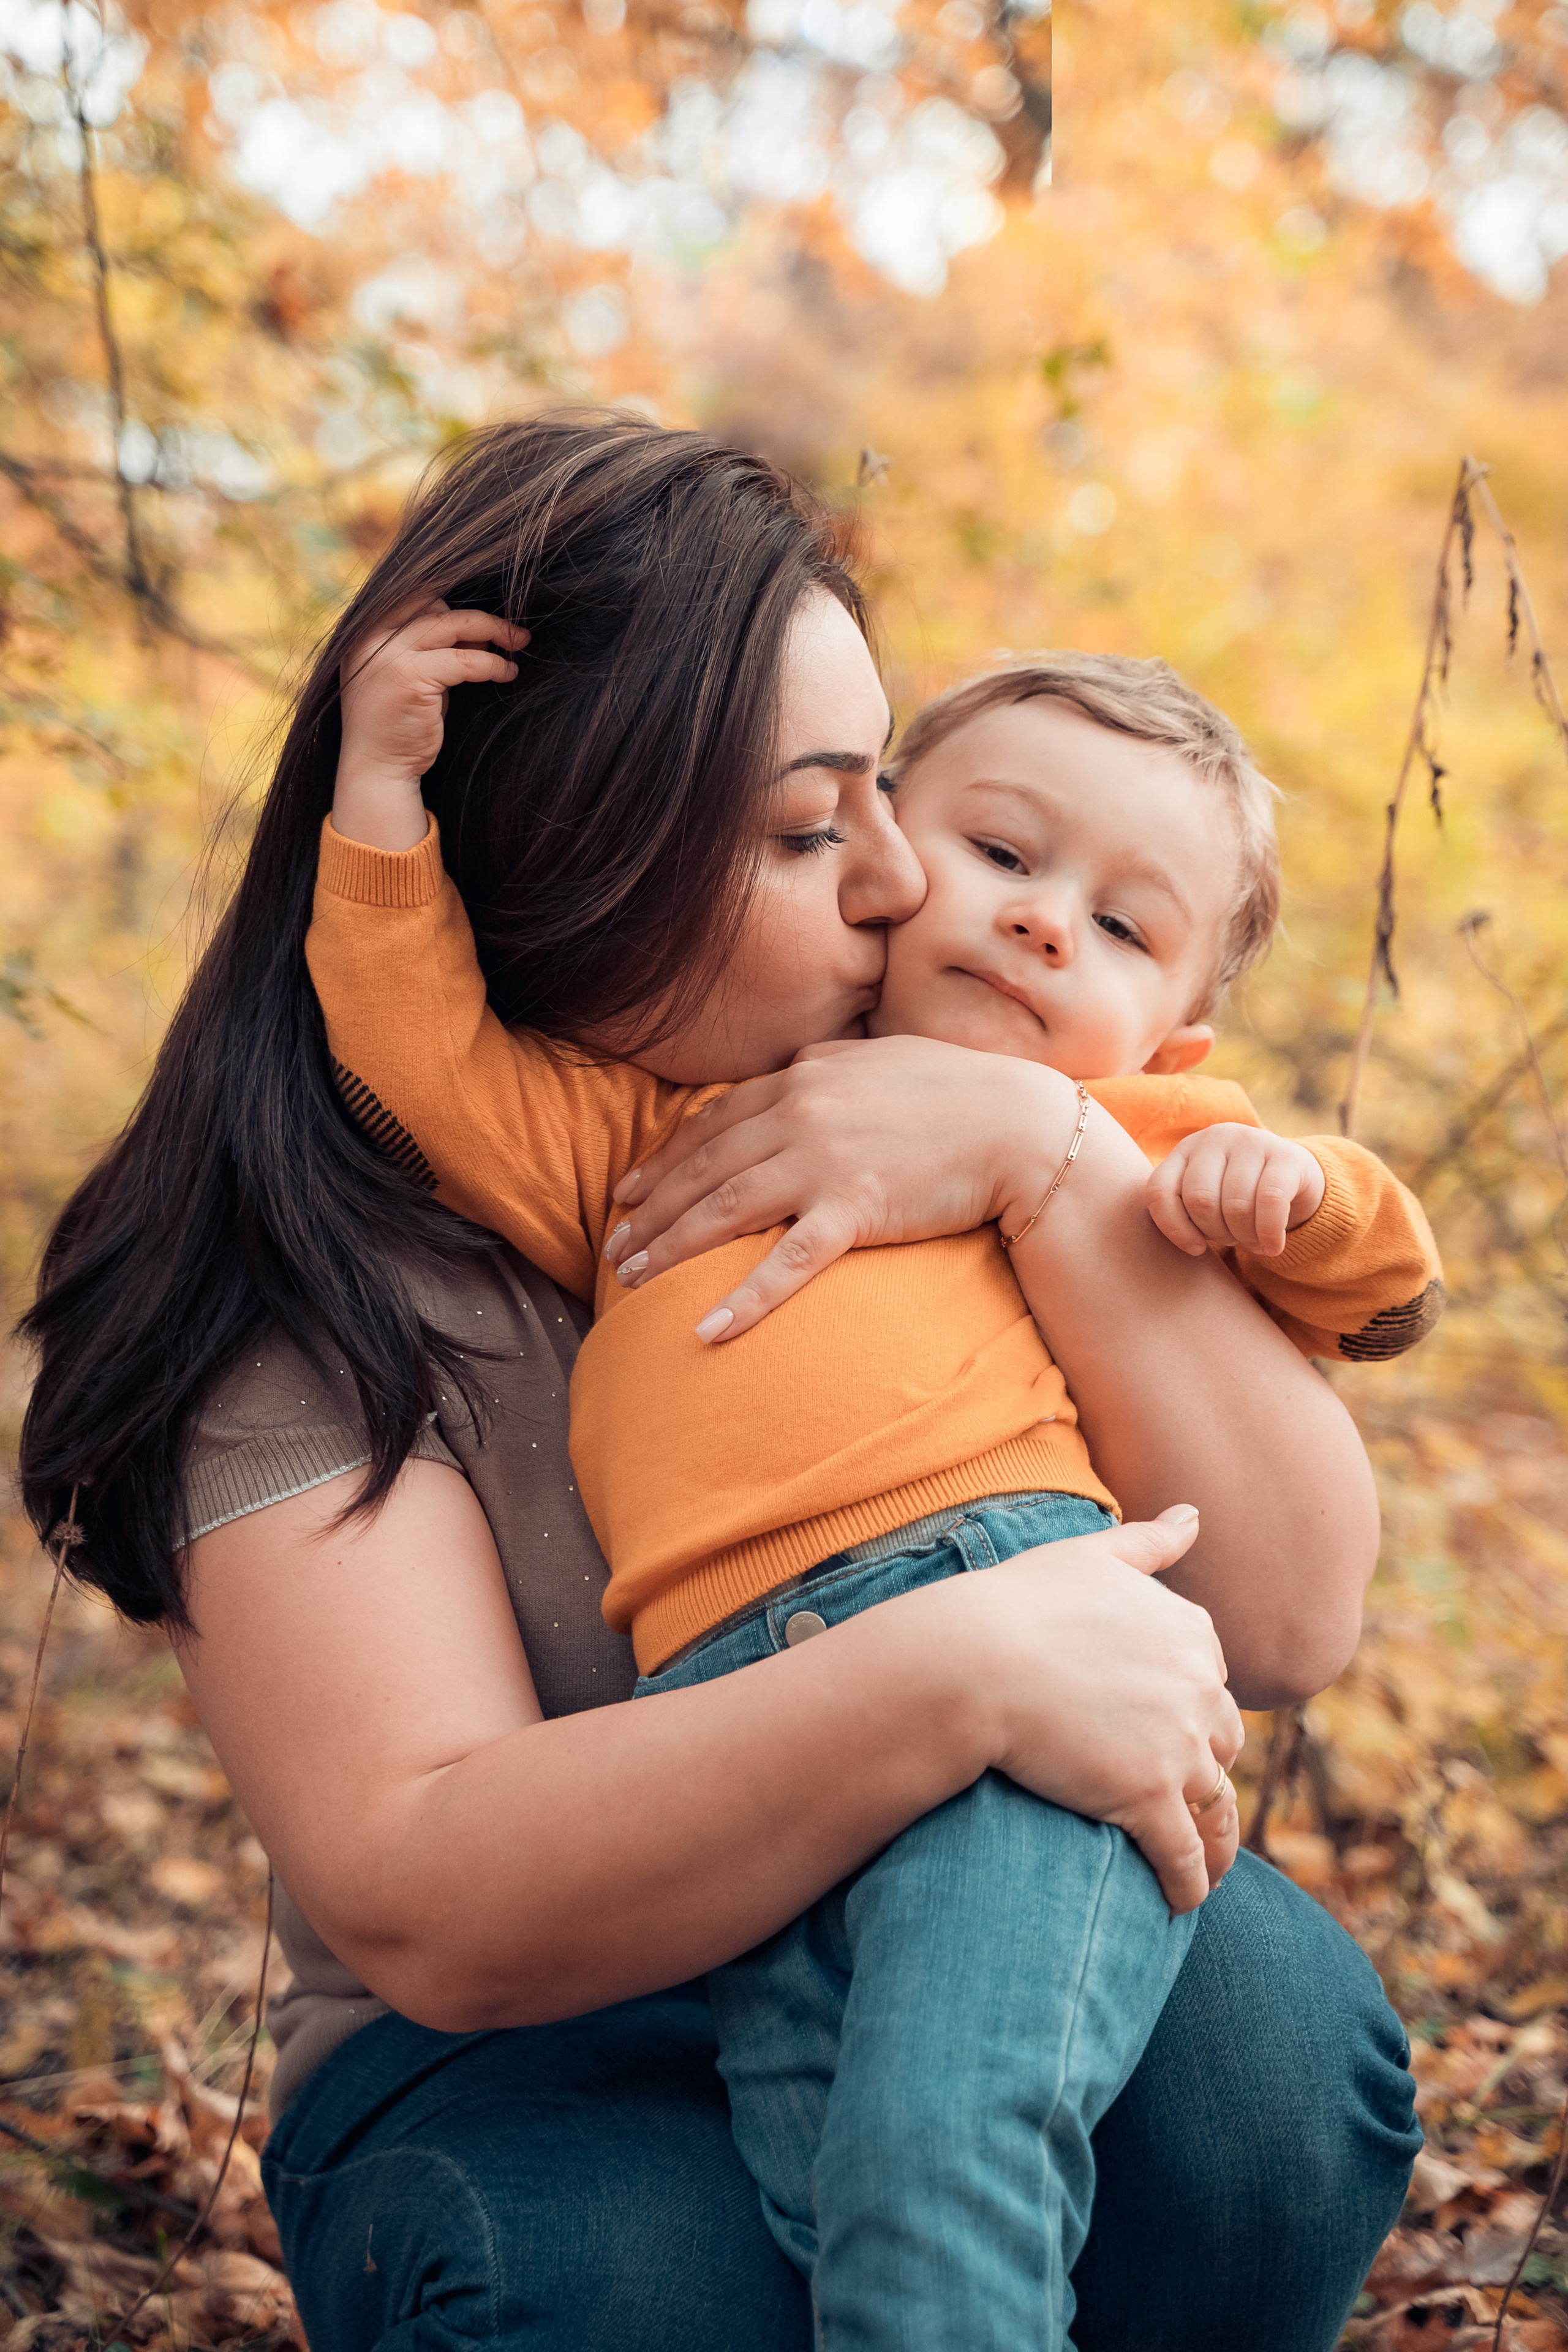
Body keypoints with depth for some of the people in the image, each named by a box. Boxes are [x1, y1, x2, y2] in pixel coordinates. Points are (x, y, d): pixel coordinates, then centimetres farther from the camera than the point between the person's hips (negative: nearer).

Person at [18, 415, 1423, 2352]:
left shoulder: (949, 1130, -2)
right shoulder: (318, 1268, -14)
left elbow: (1287, 1615, -11)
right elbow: (420, 1907, -26)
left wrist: (1052, 1155, -23)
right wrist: (952, 1675, -37)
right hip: (533, 2065, -2)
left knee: (1267, 2007, -28)